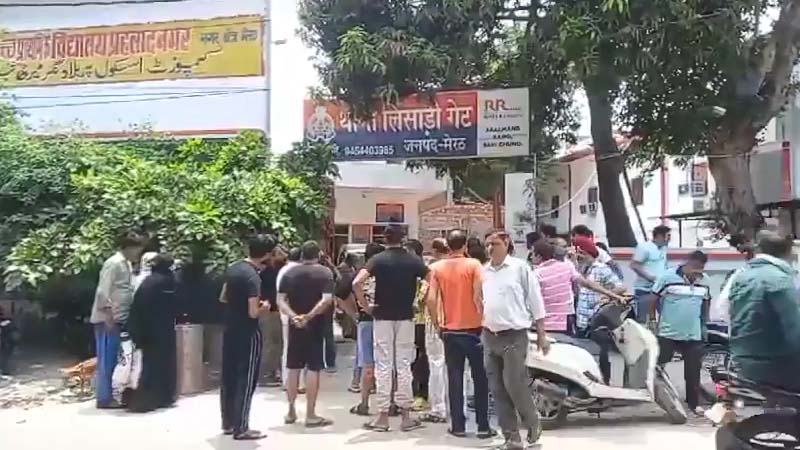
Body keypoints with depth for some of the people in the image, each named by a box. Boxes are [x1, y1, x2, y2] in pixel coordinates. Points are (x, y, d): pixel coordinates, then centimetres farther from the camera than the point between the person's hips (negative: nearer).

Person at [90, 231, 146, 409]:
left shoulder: (127, 265, 14)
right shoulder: (114, 263, -14)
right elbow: (102, 292, -19)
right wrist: (108, 316, -20)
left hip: (118, 319, 9)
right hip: (108, 320, -9)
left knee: (113, 360, 12)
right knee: (107, 360, -2)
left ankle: (109, 396, 20)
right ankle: (104, 398, 5)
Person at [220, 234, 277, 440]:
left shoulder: (233, 268, 4)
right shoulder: (253, 277, -22)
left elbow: (223, 297, 16)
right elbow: (253, 313, -25)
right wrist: (264, 306, -5)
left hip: (230, 330, 9)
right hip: (247, 333, -8)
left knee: (229, 377, 15)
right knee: (246, 380, 1)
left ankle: (228, 423, 26)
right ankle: (241, 428, 7)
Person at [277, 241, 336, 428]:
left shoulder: (289, 273, 6)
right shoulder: (325, 272, -4)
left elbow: (280, 300, -4)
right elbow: (327, 300, -18)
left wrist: (294, 316, -14)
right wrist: (309, 316, -19)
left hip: (294, 326, 4)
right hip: (316, 326, -4)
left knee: (293, 368, 12)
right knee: (313, 369, 0)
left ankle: (291, 412, 21)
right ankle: (310, 415, 3)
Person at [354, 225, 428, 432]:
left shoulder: (378, 260, -5)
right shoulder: (413, 260, 1)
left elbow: (357, 282, -17)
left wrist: (365, 305, -7)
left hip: (383, 317, -1)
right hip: (406, 317, 1)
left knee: (383, 366, 4)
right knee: (404, 365, 7)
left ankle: (383, 416, 7)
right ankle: (406, 415, 11)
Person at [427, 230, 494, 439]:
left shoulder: (437, 267, 0)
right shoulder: (473, 265, -6)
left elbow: (431, 299, -7)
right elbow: (479, 296, -14)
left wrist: (437, 322, 5)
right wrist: (484, 317, -1)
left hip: (450, 330, 2)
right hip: (473, 328, -2)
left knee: (455, 379, 8)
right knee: (480, 379, 8)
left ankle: (458, 426, 11)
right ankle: (483, 426, 10)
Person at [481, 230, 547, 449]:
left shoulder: (520, 268, -5)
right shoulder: (483, 272, 8)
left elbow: (535, 302, -3)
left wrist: (541, 335, -4)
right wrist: (480, 331, 10)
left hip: (514, 336, -5)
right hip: (489, 337, 5)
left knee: (514, 385, -9)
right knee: (498, 390, 6)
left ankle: (533, 425, 18)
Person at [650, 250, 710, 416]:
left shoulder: (704, 282, 2)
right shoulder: (667, 277, -12)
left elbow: (705, 304, 16)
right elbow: (653, 301, -6)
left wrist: (704, 325, 17)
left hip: (693, 335, 4)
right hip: (667, 333, -3)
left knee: (693, 371, 9)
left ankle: (694, 402, 20)